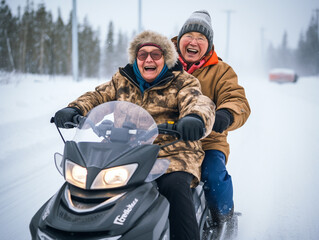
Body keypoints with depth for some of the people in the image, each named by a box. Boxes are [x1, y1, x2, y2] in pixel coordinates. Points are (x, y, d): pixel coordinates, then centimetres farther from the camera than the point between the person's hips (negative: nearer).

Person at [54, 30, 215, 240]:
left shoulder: (182, 82, 3)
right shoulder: (122, 81, 16)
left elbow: (198, 103, -14)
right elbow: (98, 97, 11)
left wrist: (195, 118, -40)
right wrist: (74, 110, -12)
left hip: (172, 153, -4)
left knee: (175, 185, -33)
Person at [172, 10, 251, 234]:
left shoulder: (221, 71, 8)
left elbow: (238, 102, -5)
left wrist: (225, 116, -30)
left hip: (207, 142, -1)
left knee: (213, 176, -28)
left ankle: (224, 217, 3)